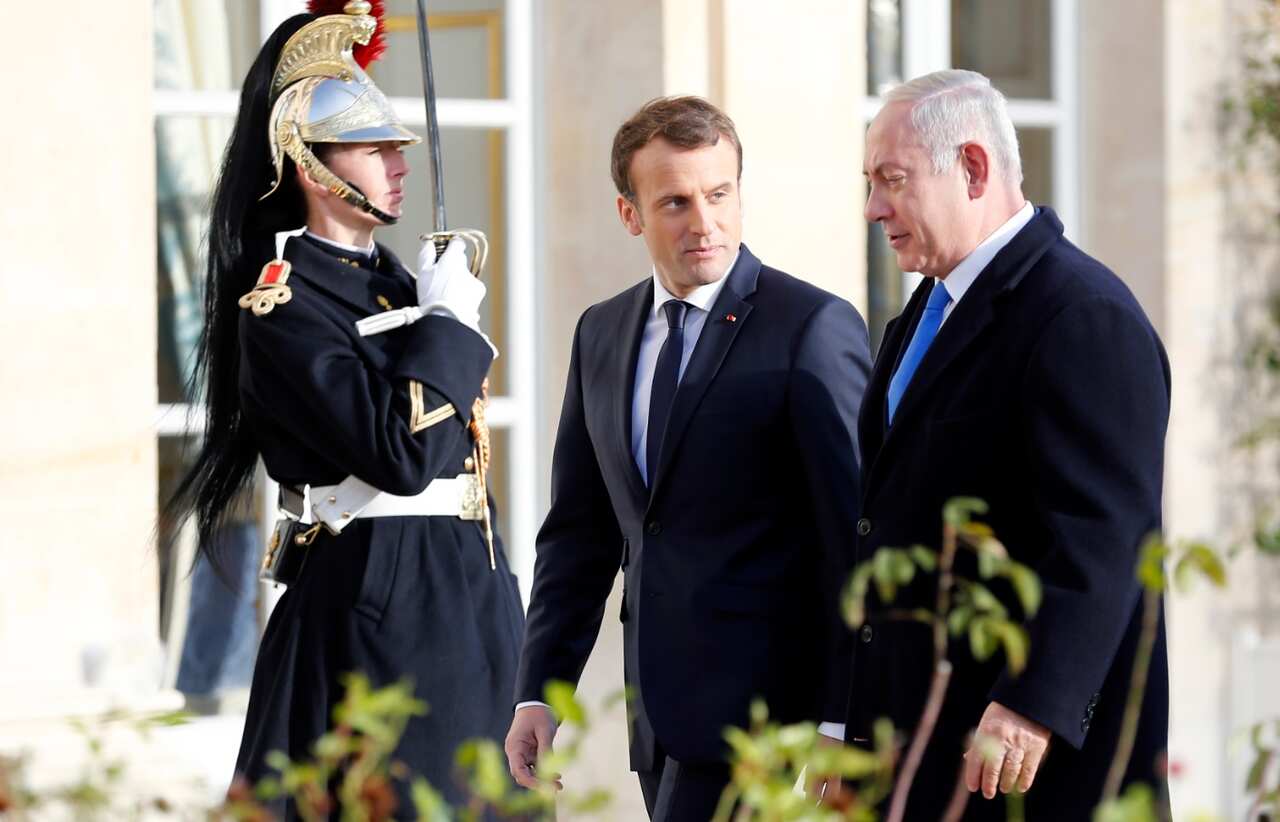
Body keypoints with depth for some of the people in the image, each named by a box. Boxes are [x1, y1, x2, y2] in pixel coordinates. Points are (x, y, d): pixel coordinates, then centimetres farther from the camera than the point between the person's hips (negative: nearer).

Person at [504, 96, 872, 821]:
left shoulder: (815, 327, -7)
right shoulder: (602, 334, 13)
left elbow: (855, 538, -10)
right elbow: (579, 533, 17)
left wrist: (842, 725, -14)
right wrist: (539, 691, 9)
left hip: (758, 707, -6)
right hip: (663, 708, 6)